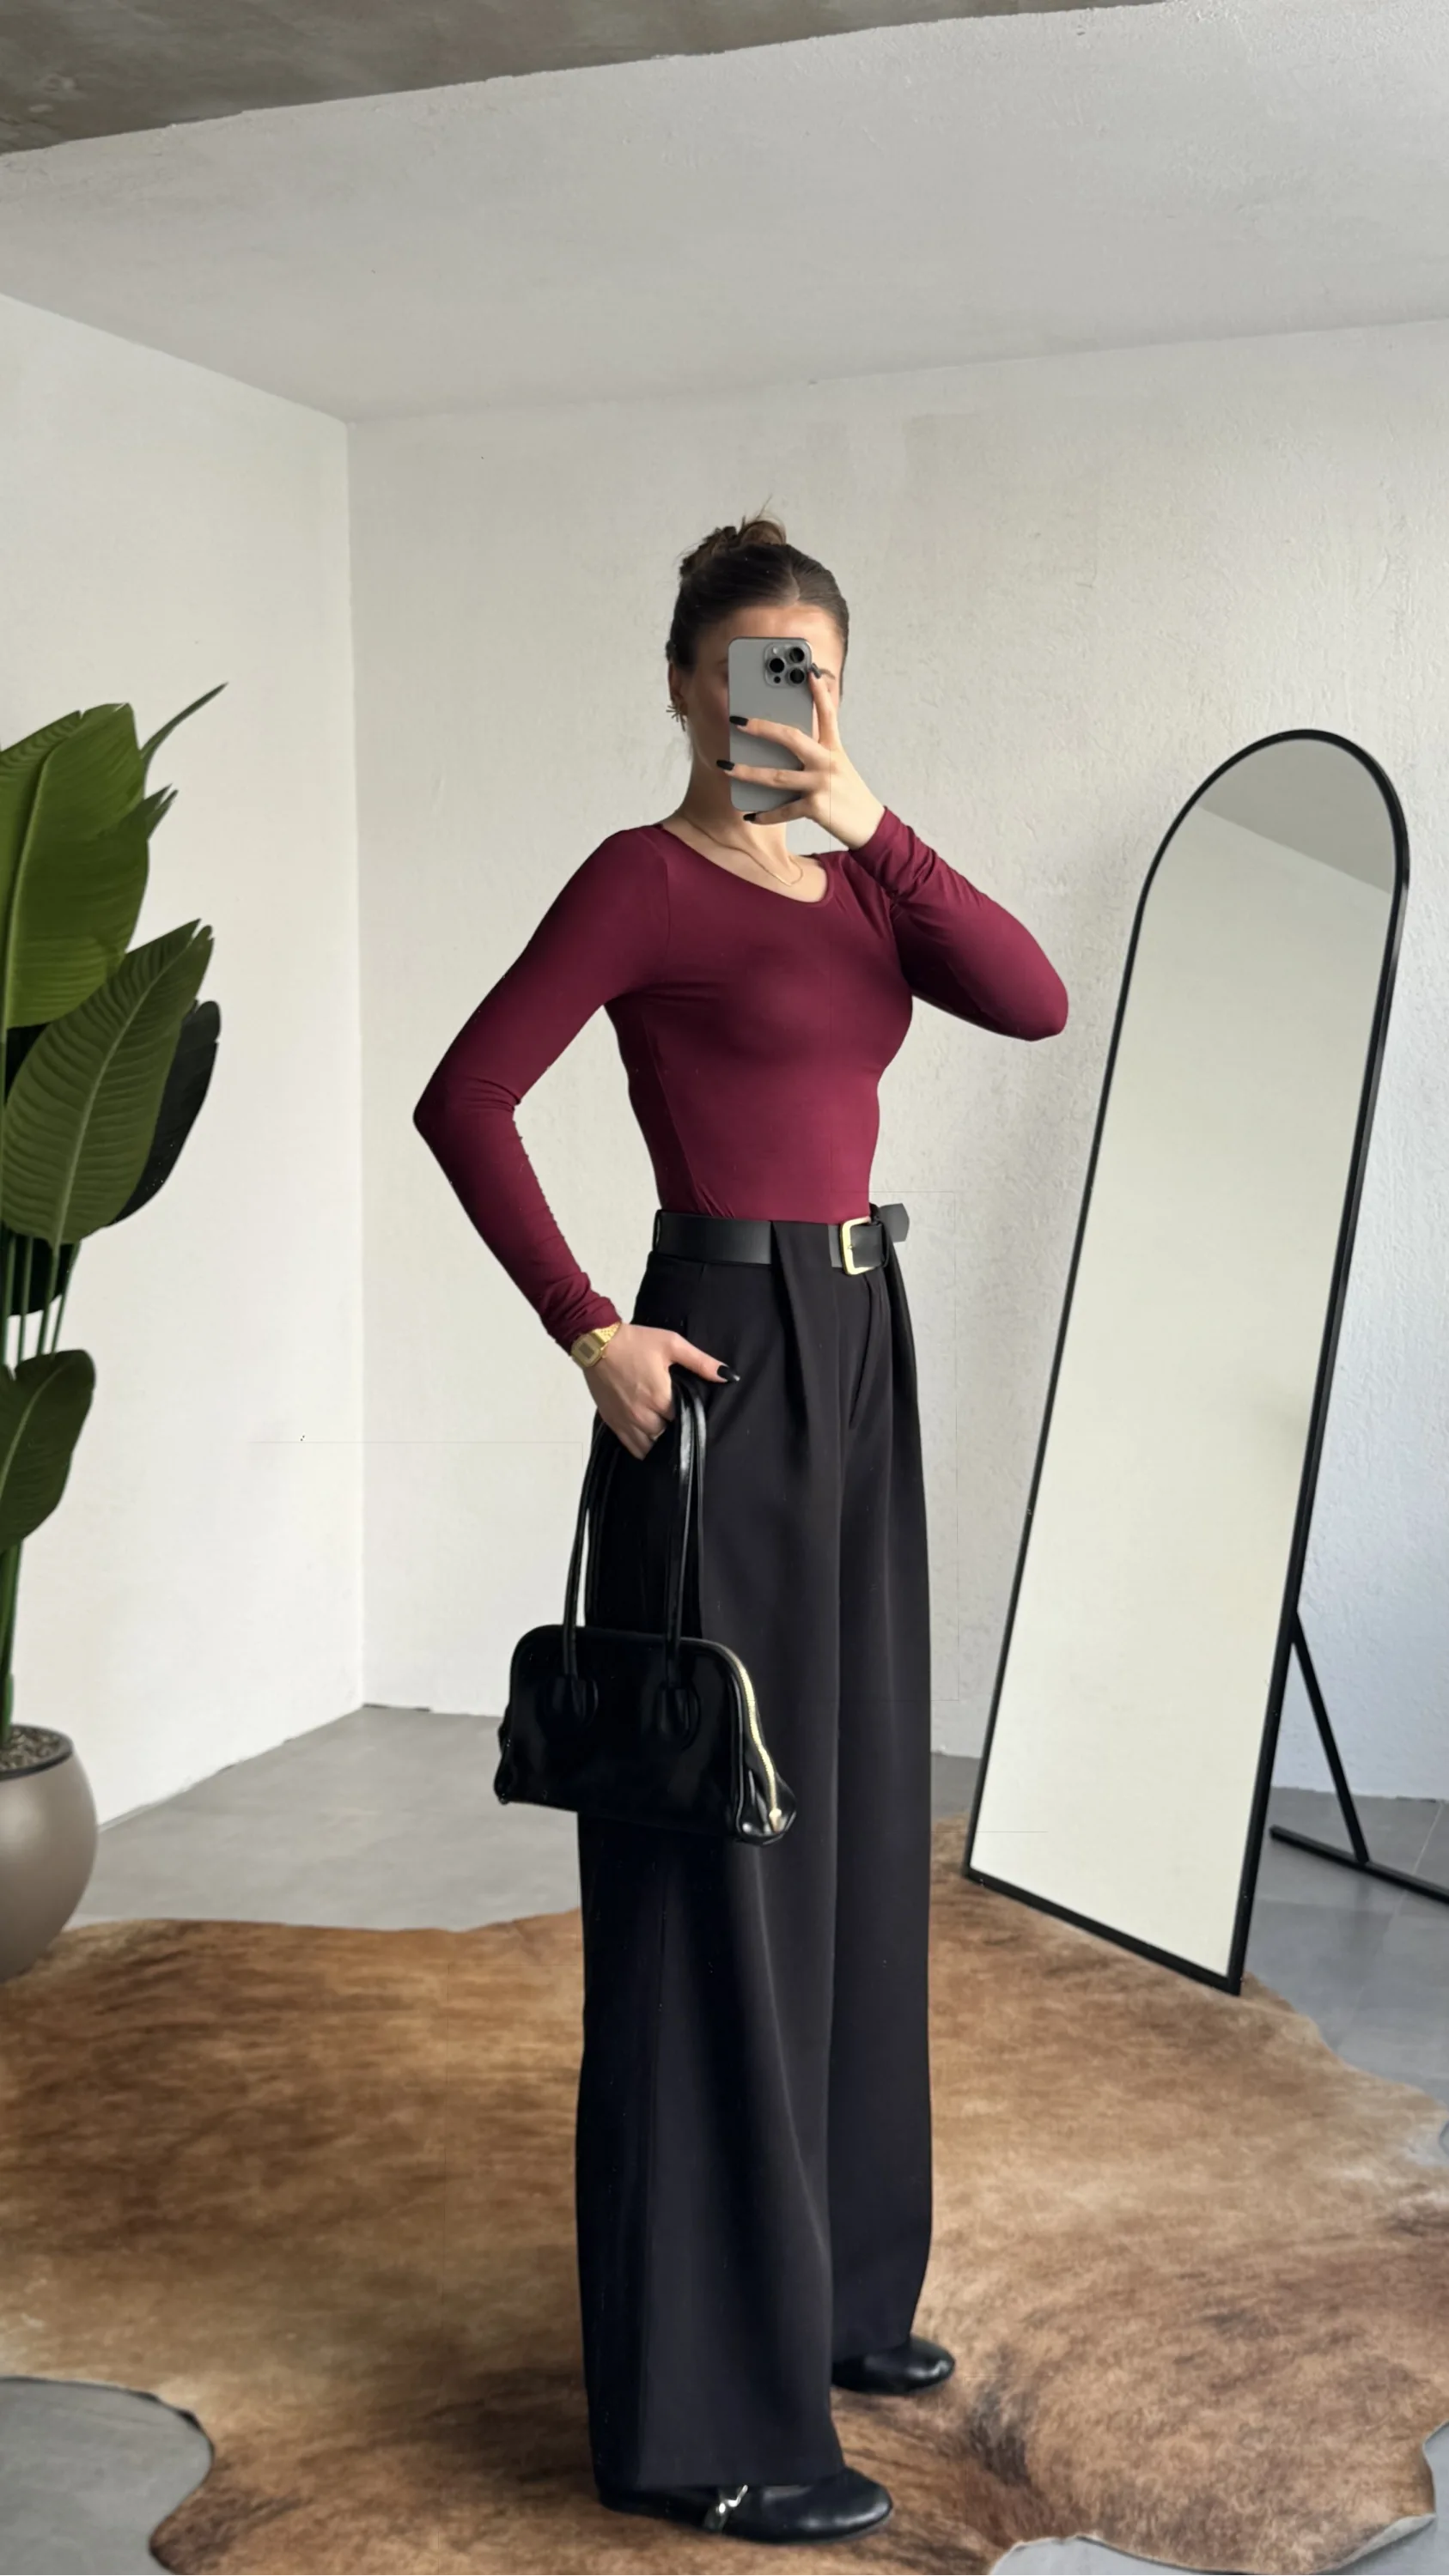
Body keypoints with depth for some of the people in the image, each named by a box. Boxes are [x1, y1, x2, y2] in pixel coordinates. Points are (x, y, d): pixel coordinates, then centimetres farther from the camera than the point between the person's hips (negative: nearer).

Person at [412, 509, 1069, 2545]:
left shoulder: (853, 878, 13)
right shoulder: (648, 875, -8)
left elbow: (1034, 1000, -4)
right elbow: (464, 1100, -14)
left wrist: (869, 818, -14)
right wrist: (591, 1331, -16)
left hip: (858, 1348, 9)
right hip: (725, 1358, -8)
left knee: (850, 1828, 15)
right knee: (718, 1859, -5)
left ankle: (830, 2285, 31)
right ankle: (705, 2413, 5)